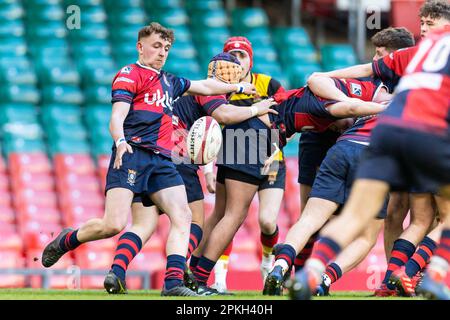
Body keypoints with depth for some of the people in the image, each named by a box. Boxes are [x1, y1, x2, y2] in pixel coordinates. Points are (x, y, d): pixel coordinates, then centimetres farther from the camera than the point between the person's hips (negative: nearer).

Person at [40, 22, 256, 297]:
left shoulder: (168, 81, 27)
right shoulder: (130, 75, 3)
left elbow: (203, 86, 43)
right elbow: (117, 117, -10)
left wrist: (237, 87, 47)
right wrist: (121, 142, -30)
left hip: (161, 161, 8)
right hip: (133, 155, -8)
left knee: (183, 216, -12)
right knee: (114, 224, -18)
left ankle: (173, 283, -19)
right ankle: (66, 240, 9)